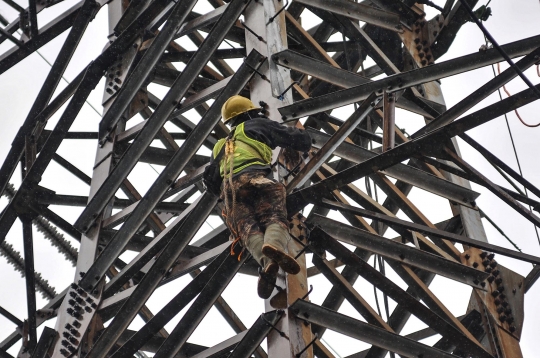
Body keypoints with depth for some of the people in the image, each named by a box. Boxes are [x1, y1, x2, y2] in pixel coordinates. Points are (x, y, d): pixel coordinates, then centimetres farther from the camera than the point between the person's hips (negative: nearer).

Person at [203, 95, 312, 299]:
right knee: (275, 219, -19)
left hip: (229, 187, 4)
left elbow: (211, 183, 37)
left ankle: (267, 261, -48)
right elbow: (302, 140, 25)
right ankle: (274, 245, -54)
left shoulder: (221, 147, 40)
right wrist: (302, 141, 48)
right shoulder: (258, 125, 26)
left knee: (248, 230, -17)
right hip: (254, 178, -3)